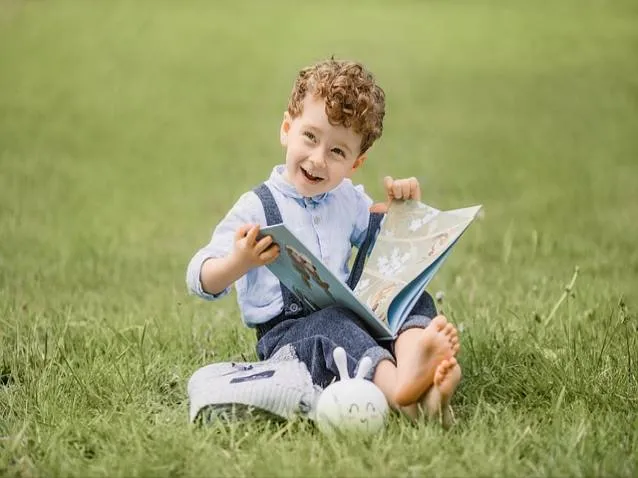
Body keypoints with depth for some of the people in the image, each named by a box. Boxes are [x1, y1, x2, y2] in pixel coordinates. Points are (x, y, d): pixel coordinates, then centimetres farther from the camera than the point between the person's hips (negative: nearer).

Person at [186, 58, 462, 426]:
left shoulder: (350, 200, 15)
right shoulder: (257, 208, -5)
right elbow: (200, 280, -11)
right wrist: (238, 263, -33)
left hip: (349, 317, 6)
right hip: (285, 333, -6)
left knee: (415, 300, -14)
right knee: (332, 325, -36)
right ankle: (396, 385, -62)